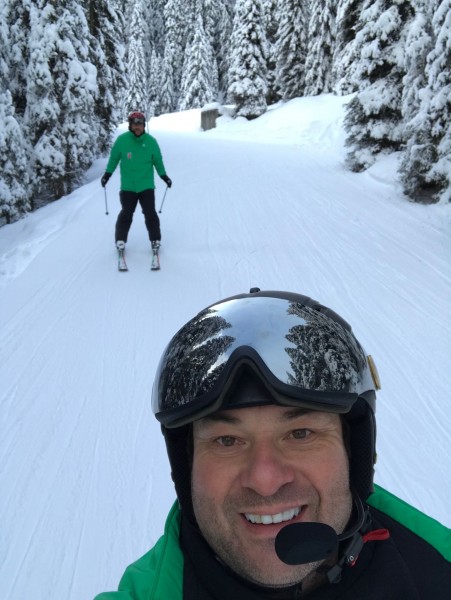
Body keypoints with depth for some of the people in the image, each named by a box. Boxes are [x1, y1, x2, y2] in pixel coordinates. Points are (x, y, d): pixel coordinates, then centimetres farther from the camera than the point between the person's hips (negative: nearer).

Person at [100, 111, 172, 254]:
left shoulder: (151, 141, -3)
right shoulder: (122, 140, -5)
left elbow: (158, 161, 7)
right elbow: (114, 158, 5)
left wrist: (164, 176, 7)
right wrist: (107, 174, 5)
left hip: (146, 185, 0)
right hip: (128, 186, 0)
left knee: (150, 214, -1)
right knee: (126, 214, 1)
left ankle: (155, 240, 14)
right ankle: (120, 240, 15)